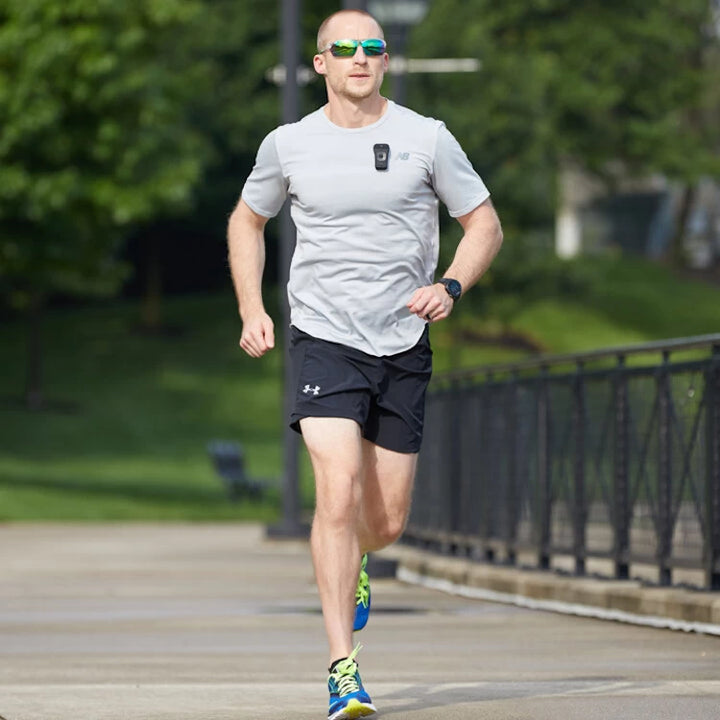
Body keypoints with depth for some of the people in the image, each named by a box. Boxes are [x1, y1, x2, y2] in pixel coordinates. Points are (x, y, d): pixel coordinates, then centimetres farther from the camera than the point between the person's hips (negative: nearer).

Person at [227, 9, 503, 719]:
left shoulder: (427, 139, 1)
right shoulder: (288, 145, 2)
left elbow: (485, 223, 7)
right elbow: (247, 220, 18)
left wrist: (450, 286, -11)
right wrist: (251, 310, 7)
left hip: (403, 343, 2)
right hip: (323, 338, -2)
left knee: (387, 520, 6)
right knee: (338, 492, -20)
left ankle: (351, 566, 45)